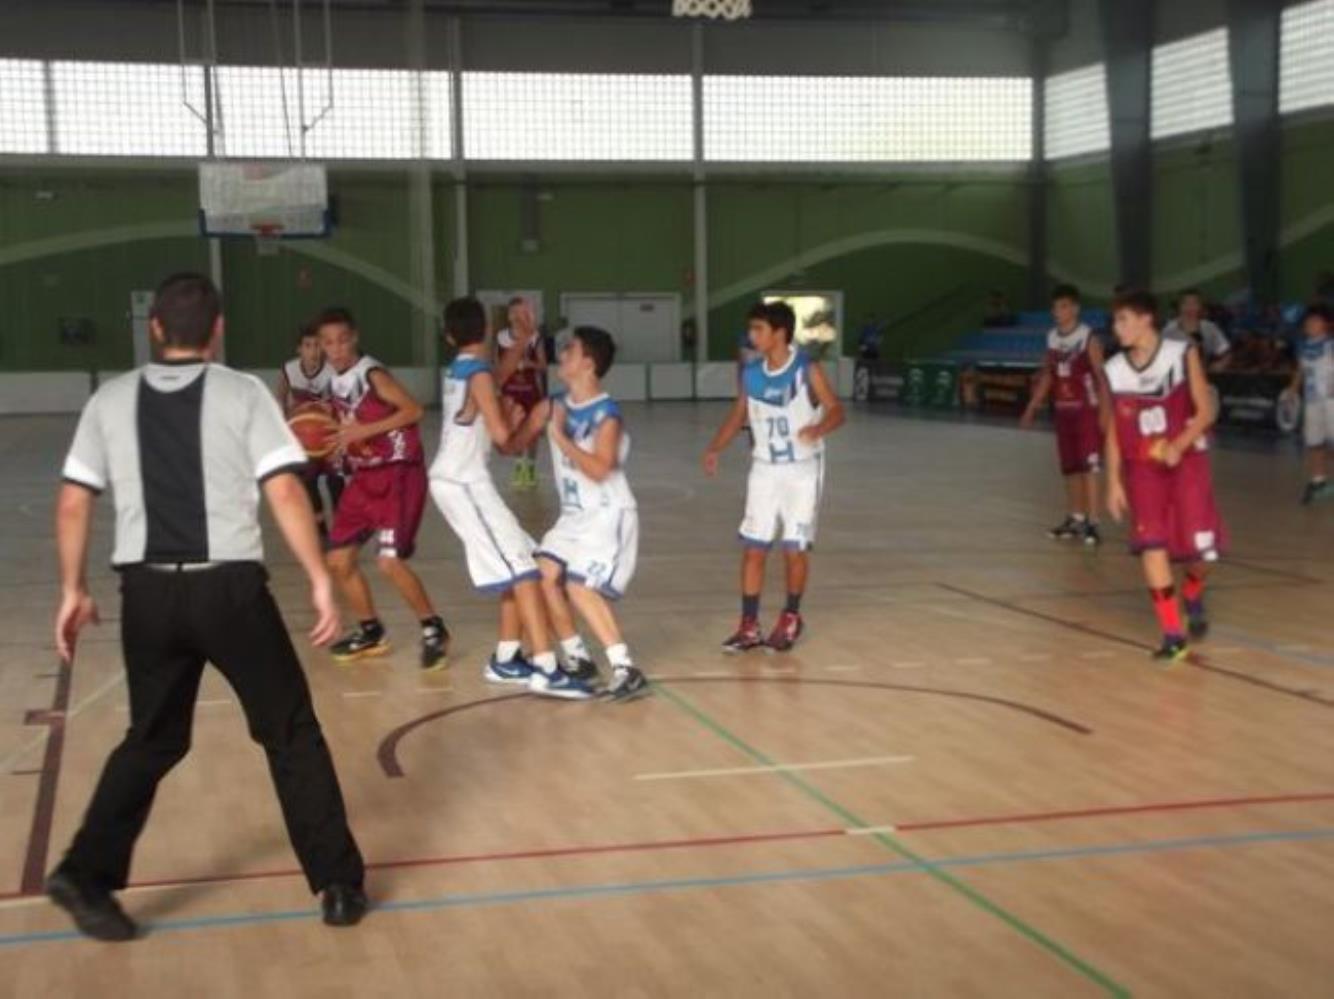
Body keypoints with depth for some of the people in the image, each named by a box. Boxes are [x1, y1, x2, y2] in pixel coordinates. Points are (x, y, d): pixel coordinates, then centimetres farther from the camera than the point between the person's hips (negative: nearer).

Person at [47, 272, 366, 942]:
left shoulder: (111, 399, 7)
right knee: (291, 734, 10)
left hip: (147, 591, 3)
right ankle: (338, 885, 14)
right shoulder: (243, 393, -2)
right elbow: (284, 492, -11)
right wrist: (320, 581, -7)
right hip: (228, 587, -3)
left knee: (152, 740, 20)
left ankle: (86, 874, 13)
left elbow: (72, 504, 7)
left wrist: (73, 590, 16)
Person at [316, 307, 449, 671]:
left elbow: (414, 410, -23)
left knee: (389, 560, -18)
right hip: (364, 476, 9)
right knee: (338, 560, 7)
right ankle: (371, 632, 24)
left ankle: (434, 629, 0)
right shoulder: (336, 385, 9)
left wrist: (365, 430, -26)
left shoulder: (372, 374, -14)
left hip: (398, 473, -9)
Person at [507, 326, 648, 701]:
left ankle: (627, 671, -15)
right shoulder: (552, 407, 4)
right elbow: (514, 444, 9)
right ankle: (578, 660, 13)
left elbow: (599, 470, -28)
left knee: (581, 587, -19)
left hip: (609, 515, -8)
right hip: (574, 515, 8)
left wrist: (560, 437, -26)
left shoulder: (607, 414, -18)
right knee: (543, 574, -1)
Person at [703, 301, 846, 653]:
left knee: (795, 548, 2)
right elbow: (737, 415, 10)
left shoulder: (807, 370, -13)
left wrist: (817, 430, -37)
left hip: (802, 470, -4)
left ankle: (791, 617, 23)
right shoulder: (751, 374, 1)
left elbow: (836, 411, -15)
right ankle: (749, 626, 7)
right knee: (753, 548, 0)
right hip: (764, 470, 4)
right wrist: (715, 448, -5)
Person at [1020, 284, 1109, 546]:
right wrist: (1033, 406, 14)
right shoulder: (1052, 338, 8)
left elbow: (1101, 376, -12)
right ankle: (1075, 519, 22)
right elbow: (1047, 375, 17)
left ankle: (1092, 522, -9)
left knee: (1089, 468, -9)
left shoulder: (1088, 338, -10)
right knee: (1070, 468, 12)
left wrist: (1105, 412, -18)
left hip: (1087, 411, -6)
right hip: (1063, 411, 6)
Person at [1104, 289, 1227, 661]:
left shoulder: (1182, 354, -9)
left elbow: (1205, 411, -9)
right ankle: (1173, 635, -6)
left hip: (1186, 461, -2)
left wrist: (1179, 445, -25)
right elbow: (1114, 432, 6)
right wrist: (1114, 482, 1)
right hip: (1142, 467, 2)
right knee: (1151, 545, -13)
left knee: (1200, 547, -1)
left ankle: (1193, 597, 34)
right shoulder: (1114, 370, -1)